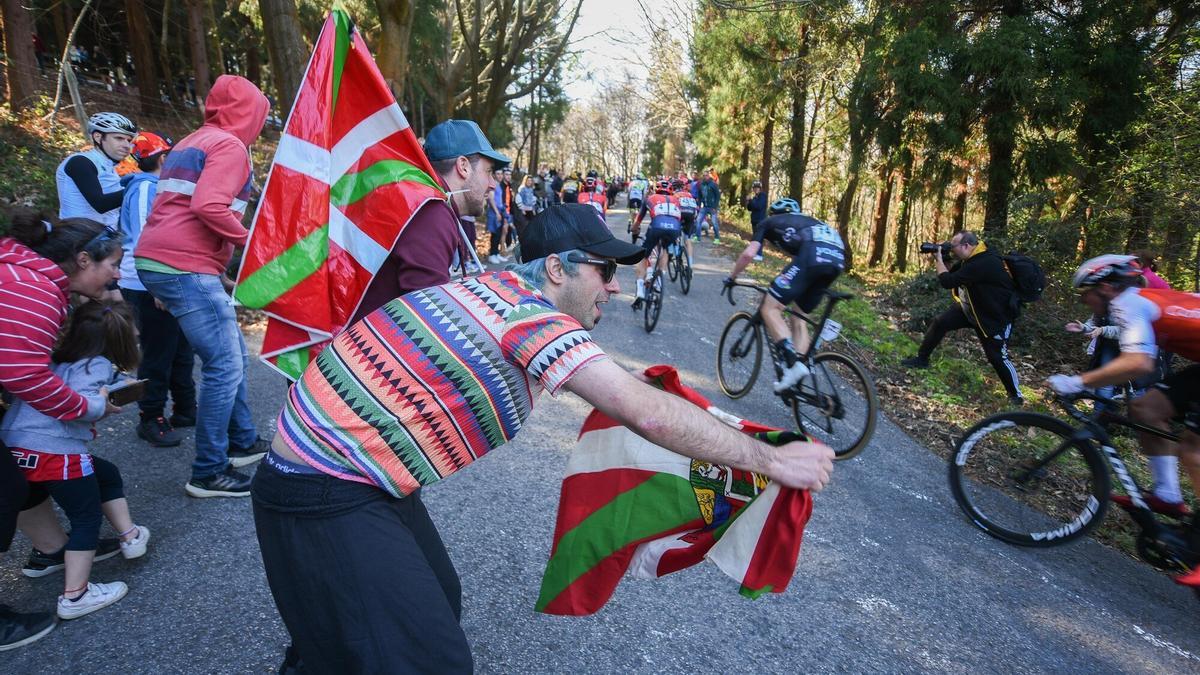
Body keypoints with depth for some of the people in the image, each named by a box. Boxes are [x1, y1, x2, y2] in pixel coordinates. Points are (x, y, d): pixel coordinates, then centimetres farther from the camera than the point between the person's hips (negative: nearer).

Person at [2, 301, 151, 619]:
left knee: (108, 475, 27)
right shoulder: (97, 364, -11)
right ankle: (75, 596, 14)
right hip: (54, 452, -9)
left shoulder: (60, 356, 13)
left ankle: (130, 537, 38)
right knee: (87, 519, 8)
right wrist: (102, 397, -8)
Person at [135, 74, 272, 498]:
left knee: (231, 357, 16)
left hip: (156, 262, 10)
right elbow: (208, 207, -22)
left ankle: (243, 443, 26)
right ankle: (208, 474, 2)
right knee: (226, 367, -6)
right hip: (186, 268, -10)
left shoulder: (190, 143, 24)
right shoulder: (229, 145, -7)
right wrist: (249, 240, -8)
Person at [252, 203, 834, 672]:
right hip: (326, 496, -9)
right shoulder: (532, 311, -22)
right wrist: (772, 460, -17)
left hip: (356, 473, 9)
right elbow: (649, 414, -26)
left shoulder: (502, 288, 4)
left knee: (437, 603, 19)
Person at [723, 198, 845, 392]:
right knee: (800, 315, 19)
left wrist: (731, 277, 28)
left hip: (812, 255, -6)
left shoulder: (769, 222, 26)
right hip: (838, 258, 7)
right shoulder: (807, 221, 42)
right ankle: (800, 365, 10)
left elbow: (748, 254, 13)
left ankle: (792, 362, -18)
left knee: (770, 308, -2)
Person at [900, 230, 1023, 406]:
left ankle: (1016, 395, 16)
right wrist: (939, 257, -9)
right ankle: (922, 359, 18)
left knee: (997, 357, -2)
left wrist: (938, 259, -20)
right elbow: (952, 273, 8)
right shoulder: (973, 257, -4)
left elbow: (947, 281, -33)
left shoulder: (983, 263, -34)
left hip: (995, 317, -9)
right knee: (940, 323, 2)